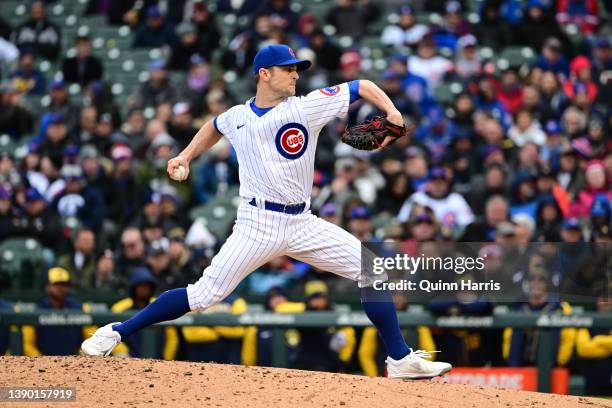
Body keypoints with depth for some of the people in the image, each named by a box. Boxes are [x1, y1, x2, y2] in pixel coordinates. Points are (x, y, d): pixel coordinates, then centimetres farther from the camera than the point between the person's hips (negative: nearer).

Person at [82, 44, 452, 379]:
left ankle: (401, 359, 1)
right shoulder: (237, 118, 5)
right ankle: (116, 333, 1)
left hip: (303, 224, 2)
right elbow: (214, 127, 30)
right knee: (204, 296, -10)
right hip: (258, 224, -2)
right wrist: (186, 156, 20)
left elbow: (363, 86, 2)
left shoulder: (309, 106, 0)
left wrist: (391, 112, -13)